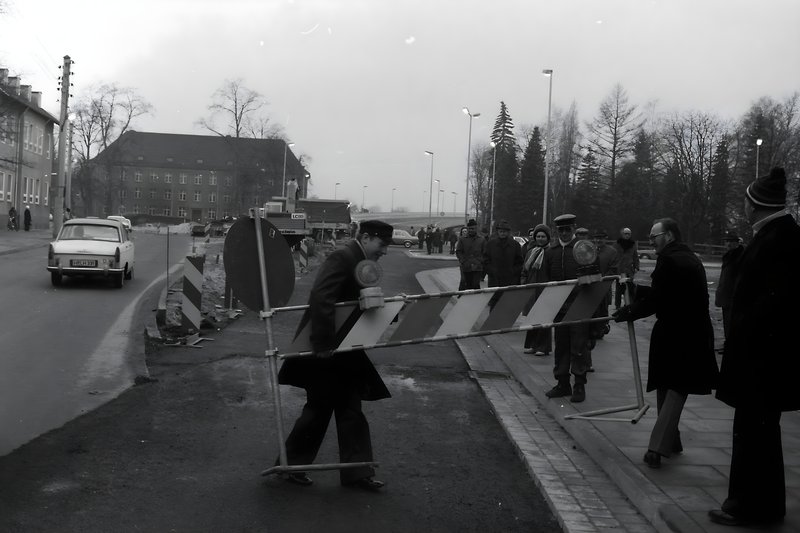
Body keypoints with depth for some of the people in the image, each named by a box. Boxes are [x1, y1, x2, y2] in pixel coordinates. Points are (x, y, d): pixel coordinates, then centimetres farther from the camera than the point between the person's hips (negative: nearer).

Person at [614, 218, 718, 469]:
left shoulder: (668, 260, -14)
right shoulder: (693, 260, 13)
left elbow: (656, 300, -16)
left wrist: (628, 312, -4)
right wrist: (638, 290, 13)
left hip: (672, 335, -7)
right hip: (695, 334, 7)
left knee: (666, 388, 8)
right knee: (677, 390, 6)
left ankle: (667, 443, 12)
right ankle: (659, 446, 5)